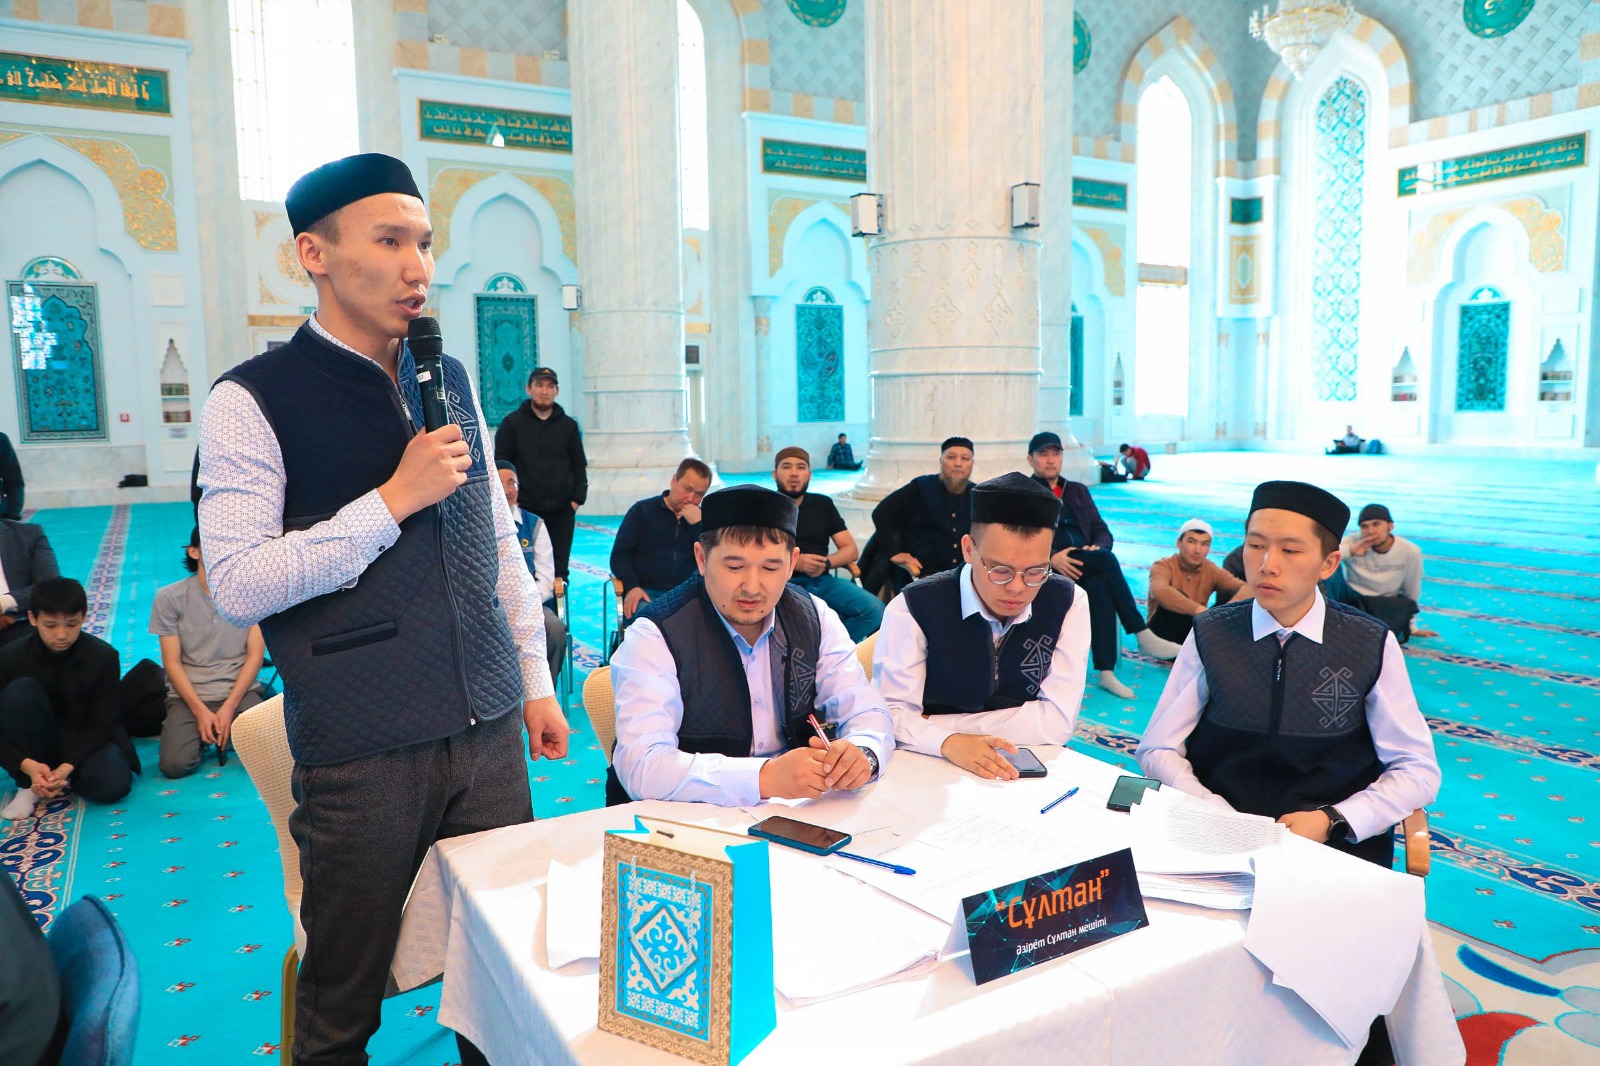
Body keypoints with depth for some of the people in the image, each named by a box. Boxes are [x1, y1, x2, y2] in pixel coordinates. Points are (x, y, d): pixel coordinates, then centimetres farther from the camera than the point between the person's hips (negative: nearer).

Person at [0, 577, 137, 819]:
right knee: (21, 690, -28)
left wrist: (67, 767, -27)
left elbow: (102, 724, -12)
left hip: (86, 741, -1)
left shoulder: (104, 657, -13)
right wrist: (27, 765, -29)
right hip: (39, 745, 2)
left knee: (112, 784, -34)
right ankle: (28, 786, -16)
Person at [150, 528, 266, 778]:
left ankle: (230, 730, 8)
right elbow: (172, 663, -2)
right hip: (189, 694, 0)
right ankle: (203, 730, 10)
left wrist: (229, 707, -12)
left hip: (241, 691, 0)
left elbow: (256, 653, -3)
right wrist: (200, 711, -13)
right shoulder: (169, 598, -1)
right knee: (175, 764, -23)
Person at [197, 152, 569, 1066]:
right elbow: (236, 587, -13)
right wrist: (395, 500, -17)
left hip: (490, 726, 5)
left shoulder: (453, 381, 9)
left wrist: (537, 680, 14)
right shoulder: (252, 401, -8)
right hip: (362, 749, -4)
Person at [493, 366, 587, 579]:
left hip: (562, 512, 2)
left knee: (559, 568, 6)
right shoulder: (512, 423, 4)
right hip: (525, 511, -2)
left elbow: (579, 466, 14)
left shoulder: (568, 425, 11)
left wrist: (577, 499, 3)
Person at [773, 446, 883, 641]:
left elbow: (851, 550, 14)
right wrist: (794, 562, -17)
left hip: (823, 581, 5)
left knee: (875, 610, -19)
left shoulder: (823, 504, 17)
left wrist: (826, 563, -7)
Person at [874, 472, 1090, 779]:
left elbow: (1058, 720, -10)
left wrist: (934, 723, -13)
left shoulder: (1068, 604, -6)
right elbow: (891, 712, -10)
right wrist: (948, 741, -32)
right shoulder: (913, 608, -11)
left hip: (1030, 770, 1)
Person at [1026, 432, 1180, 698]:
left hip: (1084, 568, 4)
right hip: (1047, 571, -4)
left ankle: (1106, 671, -36)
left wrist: (1097, 547, -8)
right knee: (1106, 559, -31)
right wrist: (1051, 557, -22)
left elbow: (1102, 532, 18)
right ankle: (1142, 635, -29)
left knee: (1100, 587, -33)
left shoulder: (1078, 491, 26)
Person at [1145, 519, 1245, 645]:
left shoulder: (1212, 571, -1)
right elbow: (1160, 592, -38)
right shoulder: (1162, 566, -14)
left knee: (1229, 595, -12)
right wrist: (1200, 610, -48)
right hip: (1161, 635, -4)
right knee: (1175, 599, -30)